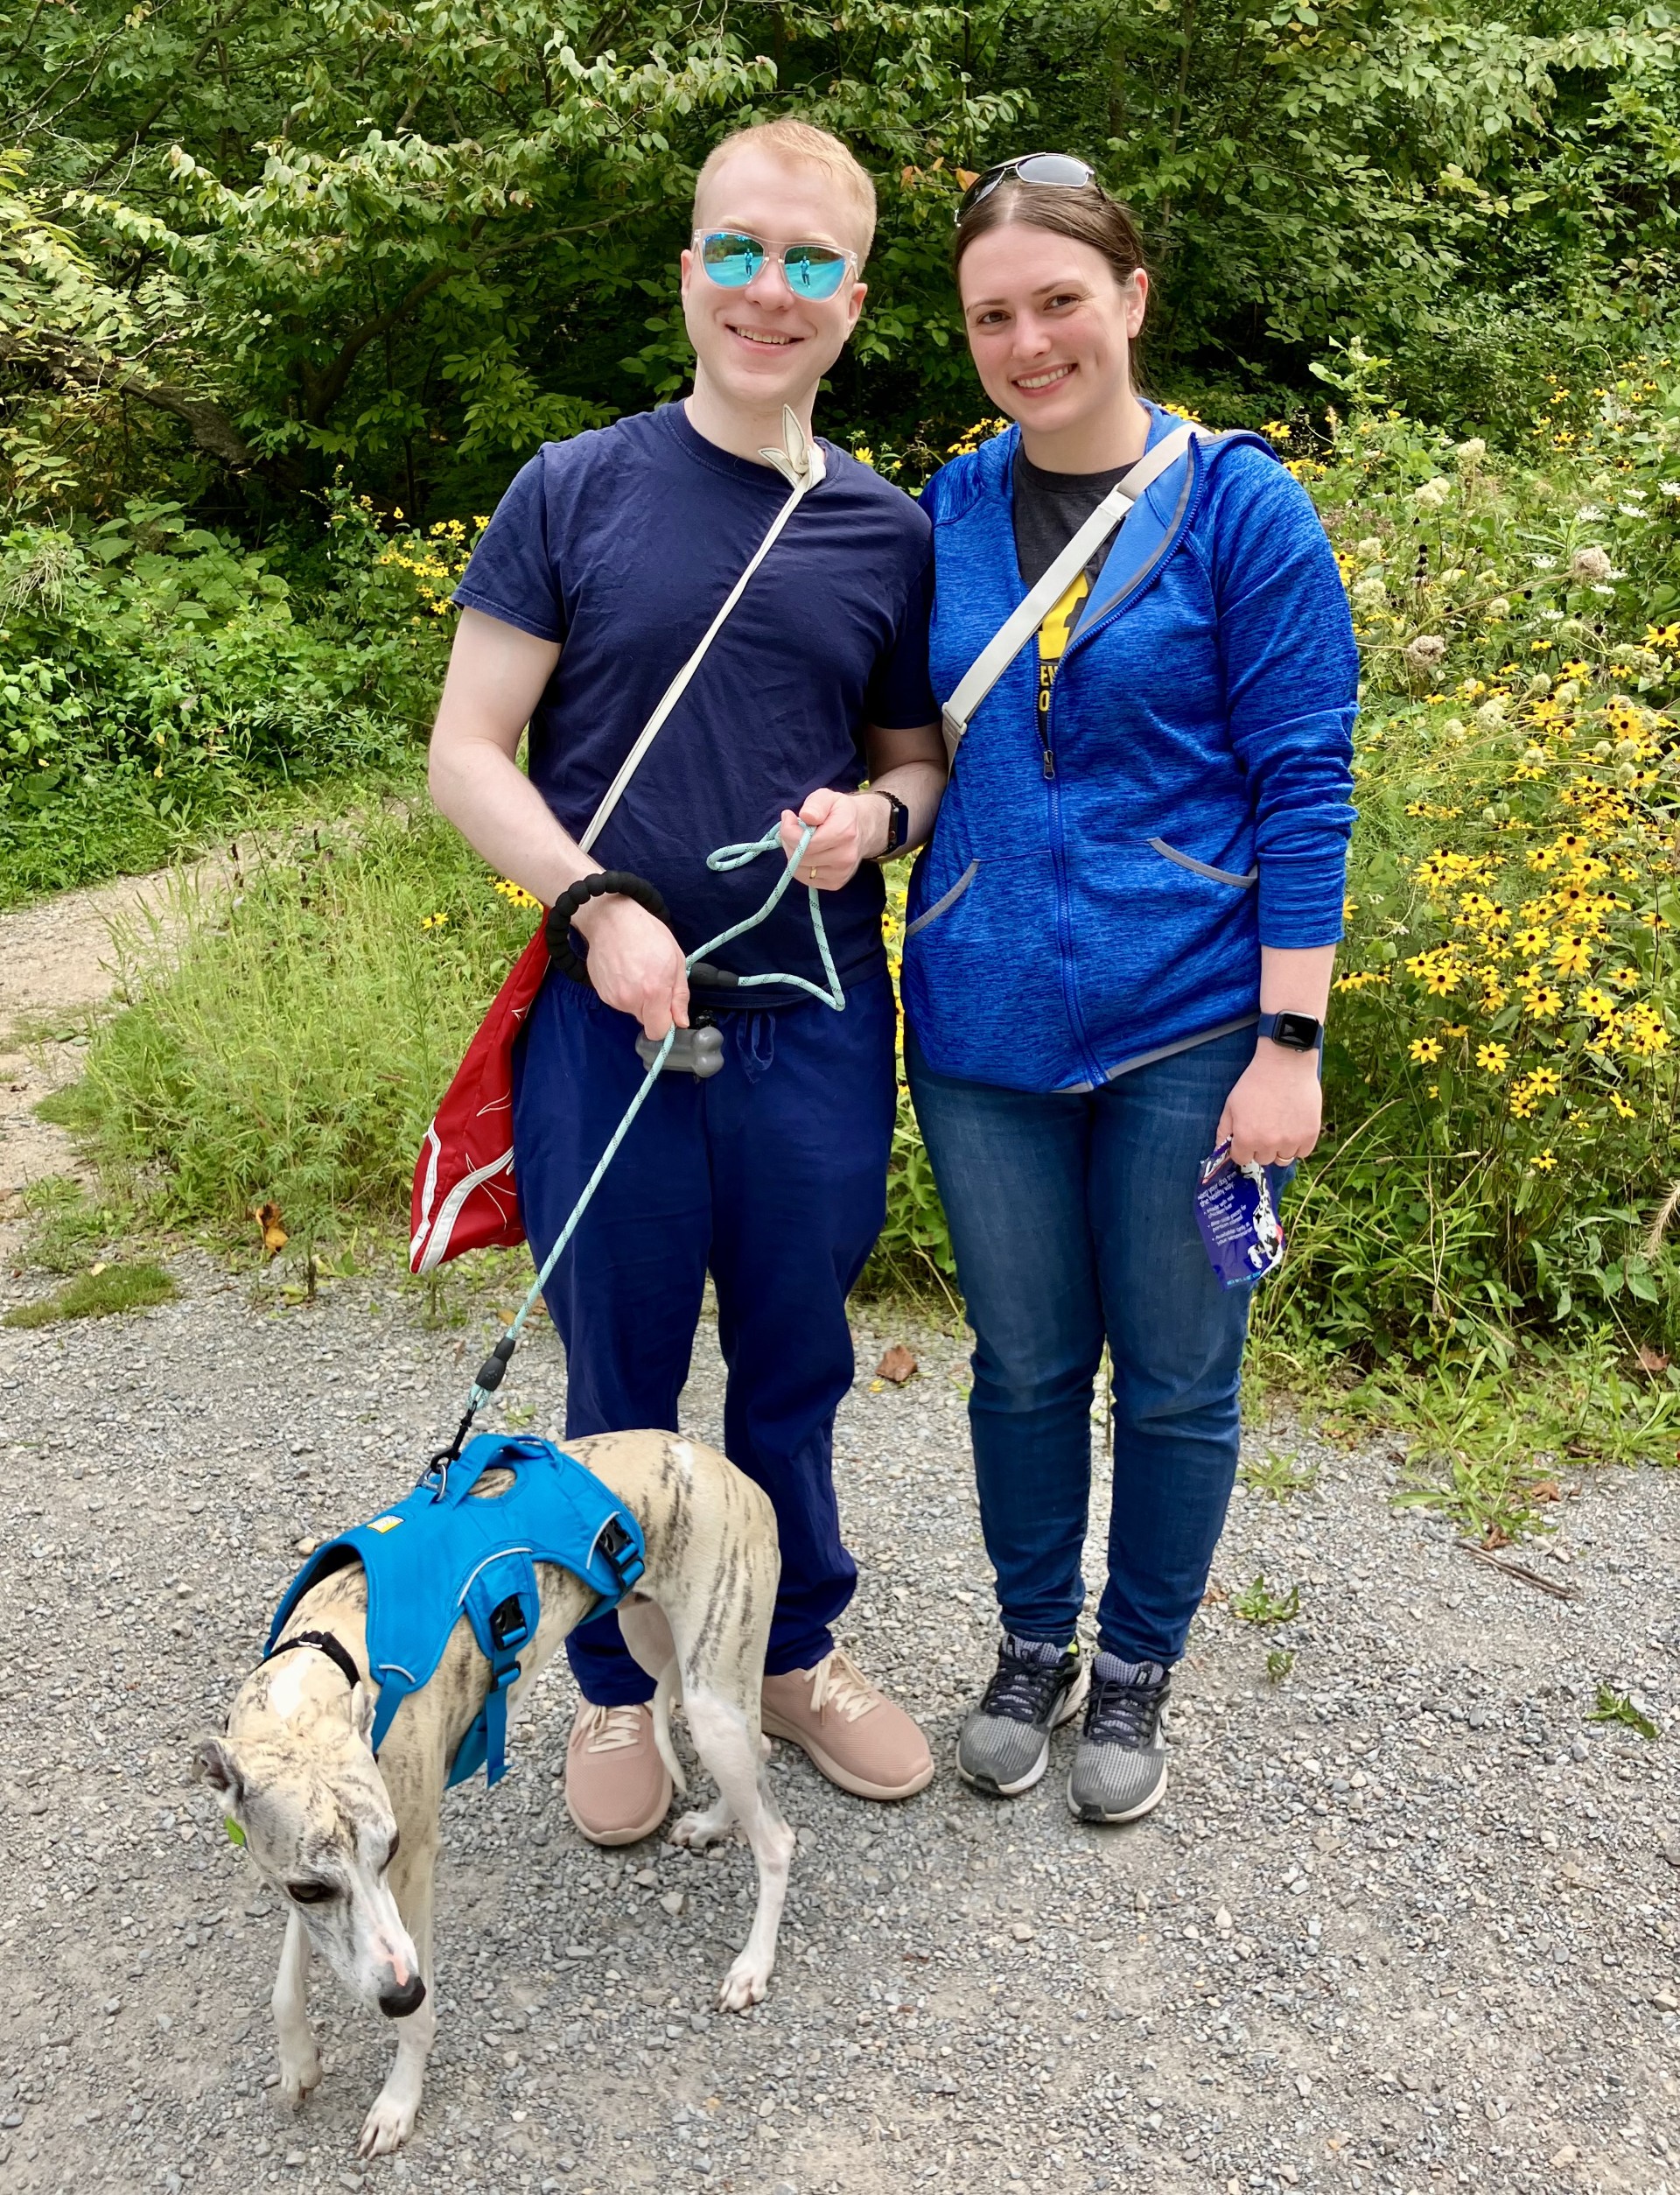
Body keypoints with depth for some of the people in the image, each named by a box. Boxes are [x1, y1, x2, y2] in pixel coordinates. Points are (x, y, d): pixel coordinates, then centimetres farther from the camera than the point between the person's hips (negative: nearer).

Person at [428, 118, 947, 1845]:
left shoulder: (890, 533, 6)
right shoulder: (573, 492, -1)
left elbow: (922, 761, 14)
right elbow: (466, 754, -3)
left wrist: (880, 814, -9)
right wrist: (599, 904, -17)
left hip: (815, 1031, 2)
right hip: (611, 1021, -2)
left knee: (794, 1371, 16)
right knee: (620, 1384, 12)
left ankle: (797, 1653, 38)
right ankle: (618, 1685, 33)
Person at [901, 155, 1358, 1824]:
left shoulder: (1239, 506, -6)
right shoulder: (942, 514, 4)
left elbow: (1303, 787, -7)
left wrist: (1289, 1043, -12)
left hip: (1184, 1022, -2)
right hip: (985, 1017, 3)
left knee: (1176, 1372, 10)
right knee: (1024, 1362, 15)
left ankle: (1135, 1672, 32)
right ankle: (1031, 1645, 37)